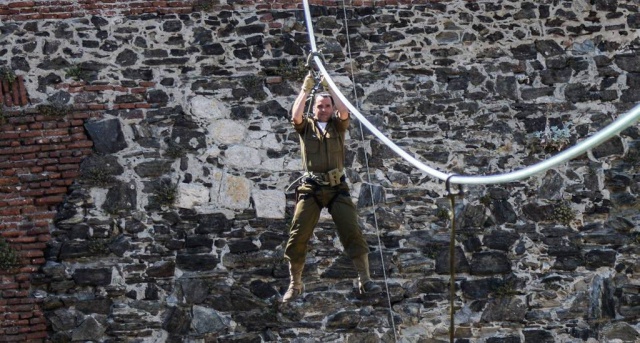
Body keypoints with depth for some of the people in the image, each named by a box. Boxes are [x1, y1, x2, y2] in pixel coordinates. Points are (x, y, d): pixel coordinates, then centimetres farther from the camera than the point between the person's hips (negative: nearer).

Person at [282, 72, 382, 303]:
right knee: (298, 235, -4)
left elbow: (344, 112, -11)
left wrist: (329, 87, -8)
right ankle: (295, 285, 8)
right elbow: (295, 116, -12)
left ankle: (365, 280, 0)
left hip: (336, 187, 0)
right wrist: (305, 90, -11)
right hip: (311, 188, 0)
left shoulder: (338, 125, 10)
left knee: (352, 231, -7)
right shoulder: (306, 126, 8)